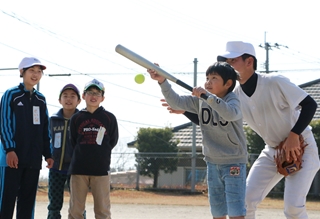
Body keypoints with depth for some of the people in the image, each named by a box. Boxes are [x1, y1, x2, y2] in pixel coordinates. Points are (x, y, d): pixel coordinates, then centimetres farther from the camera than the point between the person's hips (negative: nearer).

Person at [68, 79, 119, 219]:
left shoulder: (109, 118, 4)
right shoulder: (76, 118, 6)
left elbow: (113, 141, 8)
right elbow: (73, 142, 12)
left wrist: (100, 154, 7)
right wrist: (83, 155, 7)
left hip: (101, 170, -1)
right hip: (78, 169, 1)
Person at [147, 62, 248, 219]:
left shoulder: (232, 100, -13)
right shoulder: (199, 100, 3)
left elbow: (231, 114, -36)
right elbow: (176, 102, -6)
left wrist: (208, 96, -44)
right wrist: (162, 81, -20)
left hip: (234, 163, -6)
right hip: (212, 162, 6)